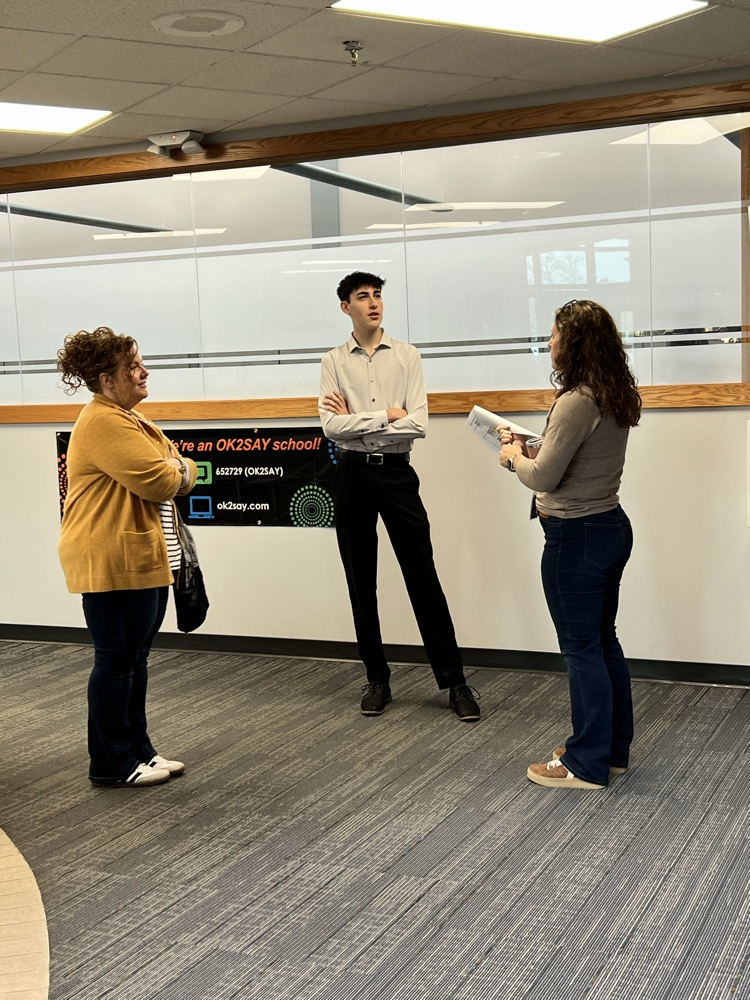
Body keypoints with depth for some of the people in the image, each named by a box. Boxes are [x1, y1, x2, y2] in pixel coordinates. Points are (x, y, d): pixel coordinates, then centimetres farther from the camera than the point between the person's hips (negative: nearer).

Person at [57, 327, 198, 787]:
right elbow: (160, 481, -23)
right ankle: (112, 764, 9)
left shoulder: (126, 417, 17)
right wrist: (184, 469, -3)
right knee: (117, 660, -1)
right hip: (113, 563, -10)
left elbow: (171, 470, 18)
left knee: (136, 658, 16)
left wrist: (175, 469, -4)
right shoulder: (104, 423, -18)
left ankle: (138, 750, 26)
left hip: (144, 559, 10)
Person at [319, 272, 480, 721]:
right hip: (353, 474, 1)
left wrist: (356, 421, -10)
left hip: (397, 471, -1)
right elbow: (332, 427, -10)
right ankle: (377, 678, 21)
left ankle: (454, 680, 7)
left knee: (423, 578, 0)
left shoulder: (407, 356, 1)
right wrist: (387, 415, -12)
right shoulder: (335, 362, 3)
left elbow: (418, 424, -10)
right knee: (362, 583, 9)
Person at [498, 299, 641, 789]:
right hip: (612, 527, 9)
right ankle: (613, 748, 30)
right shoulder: (618, 398, 6)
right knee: (604, 641, 18)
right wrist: (531, 451, 7)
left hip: (577, 538, -9)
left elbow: (542, 477, -18)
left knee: (582, 650, 2)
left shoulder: (576, 402, -22)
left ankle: (587, 764, 13)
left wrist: (515, 456, 0)